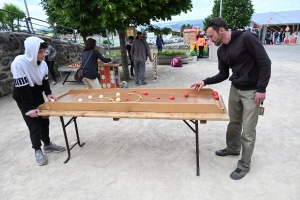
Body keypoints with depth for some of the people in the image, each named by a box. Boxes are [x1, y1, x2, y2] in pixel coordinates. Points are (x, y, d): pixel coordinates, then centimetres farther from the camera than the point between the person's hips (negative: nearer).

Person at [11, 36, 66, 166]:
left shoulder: (43, 63, -9)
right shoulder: (19, 64, -28)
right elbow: (22, 88, -28)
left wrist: (48, 93, -15)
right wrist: (30, 108, -27)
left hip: (38, 96, 6)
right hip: (23, 99, -6)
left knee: (44, 120, 12)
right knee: (34, 125, -3)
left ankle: (47, 145, 31)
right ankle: (37, 151, 18)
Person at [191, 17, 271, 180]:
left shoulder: (247, 38, -18)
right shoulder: (221, 51, 4)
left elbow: (265, 62, -17)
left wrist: (261, 89, -19)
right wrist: (205, 82, -2)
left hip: (252, 92, -7)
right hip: (235, 89, 7)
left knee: (248, 130, 1)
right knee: (234, 123, 18)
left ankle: (244, 165, 17)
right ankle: (233, 148, 42)